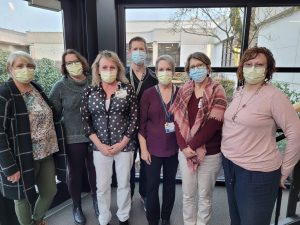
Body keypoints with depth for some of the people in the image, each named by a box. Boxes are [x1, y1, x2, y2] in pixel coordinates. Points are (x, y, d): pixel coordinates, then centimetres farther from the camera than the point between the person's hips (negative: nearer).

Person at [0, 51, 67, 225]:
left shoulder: (37, 89, 6)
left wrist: (56, 148, 11)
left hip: (46, 154, 6)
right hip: (23, 158, -6)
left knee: (50, 192, 19)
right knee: (23, 197, 15)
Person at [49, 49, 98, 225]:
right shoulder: (60, 87, -5)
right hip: (73, 138, -1)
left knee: (95, 170, 16)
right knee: (76, 173, 13)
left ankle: (96, 200, 42)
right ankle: (77, 206, 38)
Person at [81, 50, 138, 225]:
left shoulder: (127, 89, -5)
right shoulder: (90, 92, -1)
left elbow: (134, 118, -5)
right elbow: (86, 121, 0)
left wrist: (122, 143, -10)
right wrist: (100, 145, -8)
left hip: (125, 145, -1)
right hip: (100, 147, 1)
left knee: (124, 183, 15)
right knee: (102, 186, 14)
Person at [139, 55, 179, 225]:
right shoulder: (148, 94, -5)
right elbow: (142, 123, -4)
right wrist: (143, 148, -7)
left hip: (174, 148, 2)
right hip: (153, 148, -1)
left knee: (170, 183, 16)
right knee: (152, 185, 9)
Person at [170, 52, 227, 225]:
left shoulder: (217, 91, -7)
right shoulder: (183, 91, 5)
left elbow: (214, 124, -15)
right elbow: (178, 120, 0)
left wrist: (192, 146, -16)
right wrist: (183, 147, -11)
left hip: (210, 153, -3)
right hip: (185, 151, 3)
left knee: (205, 195, 15)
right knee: (188, 194, 17)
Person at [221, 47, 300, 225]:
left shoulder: (273, 96, -16)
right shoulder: (238, 93, 5)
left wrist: (284, 171, -8)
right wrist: (227, 150, 9)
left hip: (257, 172, -6)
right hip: (230, 165, 7)